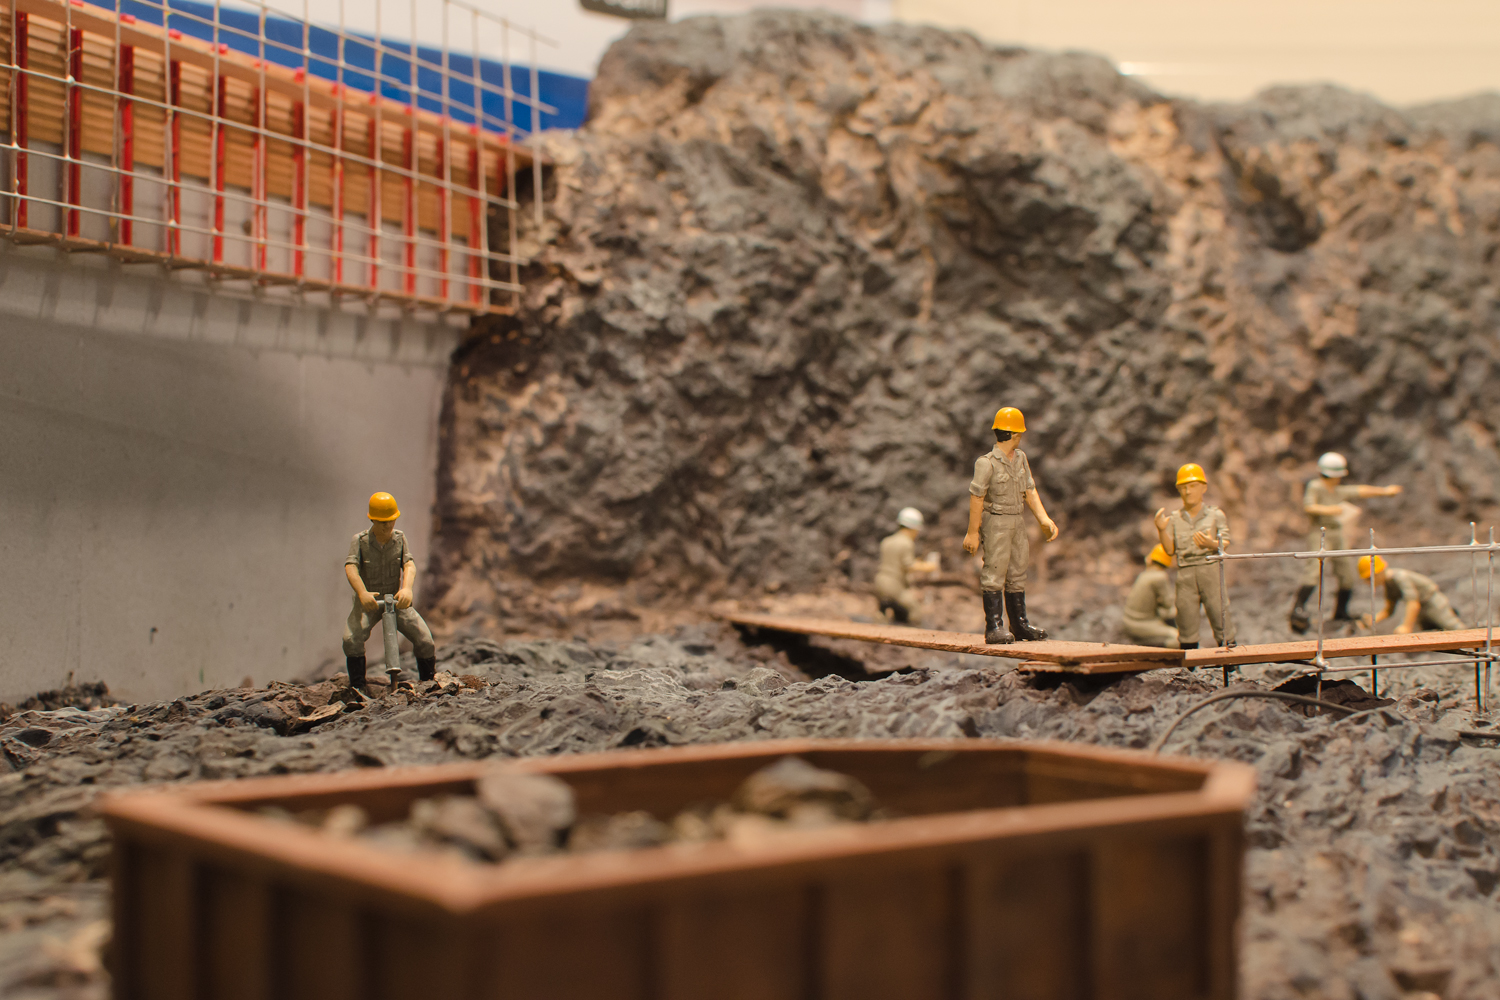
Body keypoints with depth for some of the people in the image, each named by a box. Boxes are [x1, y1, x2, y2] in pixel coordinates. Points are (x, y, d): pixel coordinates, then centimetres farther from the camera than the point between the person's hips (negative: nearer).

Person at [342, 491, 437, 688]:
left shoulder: (400, 538, 0)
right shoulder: (360, 540, -6)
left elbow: (409, 564, -14)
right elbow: (351, 567, -21)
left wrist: (407, 589, -37)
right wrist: (362, 592, -40)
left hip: (396, 600, 2)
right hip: (368, 601, -2)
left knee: (424, 638, -14)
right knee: (351, 639, -27)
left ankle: (429, 680, 8)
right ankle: (357, 687, -12)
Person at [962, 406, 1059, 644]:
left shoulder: (1020, 458, 7)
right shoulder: (987, 463, -16)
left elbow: (1030, 491, 11)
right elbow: (976, 497, -14)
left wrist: (1044, 519, 1)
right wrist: (973, 532, -14)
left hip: (1016, 522, 8)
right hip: (995, 522, -8)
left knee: (1016, 574, 12)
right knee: (995, 573, -9)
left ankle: (1020, 625, 19)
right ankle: (994, 627, -9)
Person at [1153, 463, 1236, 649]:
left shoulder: (1216, 515, 9)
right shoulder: (1174, 519, 13)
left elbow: (1225, 543, -2)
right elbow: (1170, 550, 7)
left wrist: (1211, 544, -24)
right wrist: (1162, 530, -9)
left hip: (1210, 570, -2)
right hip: (1185, 573, 2)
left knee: (1219, 616, -6)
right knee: (1185, 618, 1)